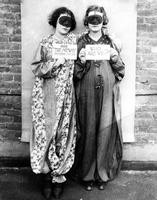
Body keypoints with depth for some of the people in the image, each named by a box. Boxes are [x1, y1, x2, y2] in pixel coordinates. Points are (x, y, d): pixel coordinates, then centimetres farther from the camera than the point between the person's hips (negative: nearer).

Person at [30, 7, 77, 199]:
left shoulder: (73, 42, 9)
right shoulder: (45, 43, 5)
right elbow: (36, 69, -1)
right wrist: (55, 63, -13)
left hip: (66, 95, 1)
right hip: (48, 95, -1)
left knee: (63, 133, 2)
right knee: (47, 132, -2)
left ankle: (59, 175, 13)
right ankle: (47, 174, 11)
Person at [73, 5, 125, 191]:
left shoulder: (110, 42, 10)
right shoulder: (80, 43, 6)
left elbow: (121, 72, 10)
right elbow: (74, 74, 3)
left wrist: (115, 59, -9)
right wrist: (80, 62, -16)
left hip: (107, 96, 1)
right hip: (86, 97, -1)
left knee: (105, 132, 3)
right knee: (88, 133, 2)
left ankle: (103, 173, 19)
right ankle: (86, 174, 17)